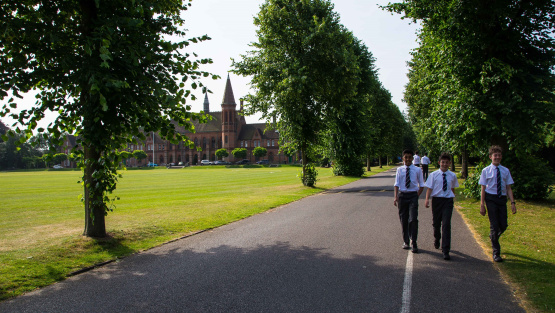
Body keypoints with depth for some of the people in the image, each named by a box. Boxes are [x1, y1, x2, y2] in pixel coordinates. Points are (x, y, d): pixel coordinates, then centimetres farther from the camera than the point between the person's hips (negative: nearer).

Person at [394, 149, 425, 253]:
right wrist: (395, 197, -8)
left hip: (413, 195, -2)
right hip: (402, 195, 2)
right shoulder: (399, 170, 5)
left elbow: (421, 185, 9)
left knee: (413, 219, -9)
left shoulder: (417, 170, 3)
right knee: (403, 220, 9)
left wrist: (417, 196, 0)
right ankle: (405, 241, 23)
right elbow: (396, 184, 2)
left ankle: (414, 243, 1)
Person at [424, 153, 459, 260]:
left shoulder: (452, 176, 3)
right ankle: (436, 239, 46)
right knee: (436, 223, 15)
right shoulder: (434, 175, -2)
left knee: (446, 225, -7)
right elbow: (429, 188, -6)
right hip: (436, 200, 0)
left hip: (448, 201, 0)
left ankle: (445, 251, -5)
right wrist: (427, 199, -18)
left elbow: (452, 188, 16)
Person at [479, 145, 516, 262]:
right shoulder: (486, 171, -1)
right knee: (494, 225, -2)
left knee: (503, 225, 5)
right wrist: (482, 205, -5)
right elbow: (483, 188, -1)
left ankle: (493, 236, 40)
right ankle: (496, 253, 9)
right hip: (491, 199, -3)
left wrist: (512, 202, -3)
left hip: (502, 199, 3)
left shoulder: (506, 171, 5)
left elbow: (509, 188, 6)